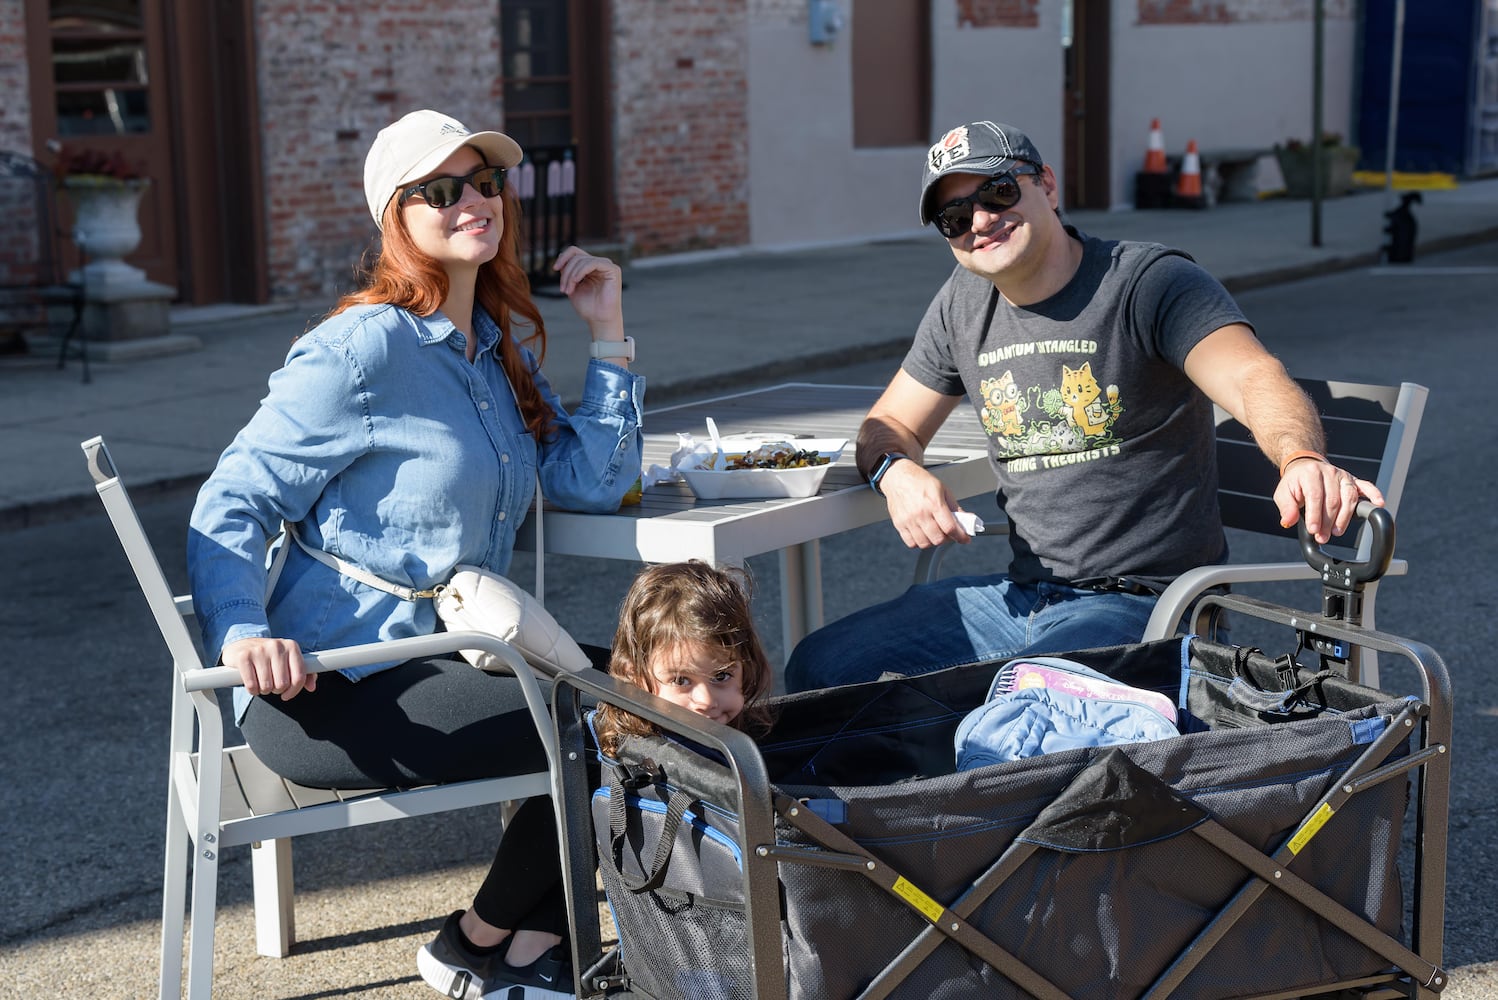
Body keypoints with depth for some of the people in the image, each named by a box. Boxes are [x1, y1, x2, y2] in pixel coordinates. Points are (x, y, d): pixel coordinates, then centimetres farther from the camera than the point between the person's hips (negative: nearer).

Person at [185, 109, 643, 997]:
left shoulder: (503, 346, 13)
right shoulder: (365, 349, -13)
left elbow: (594, 483, 5)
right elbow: (234, 505, -14)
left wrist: (609, 334, 1)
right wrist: (242, 631, -31)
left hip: (434, 660, 9)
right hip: (329, 692, -9)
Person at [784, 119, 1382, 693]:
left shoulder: (1151, 281, -12)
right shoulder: (962, 305, 10)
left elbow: (1256, 380, -28)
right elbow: (889, 424, 21)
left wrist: (1302, 459, -52)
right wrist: (897, 472, -6)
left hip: (1140, 605, -7)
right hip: (1020, 594, 7)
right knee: (816, 668, -1)